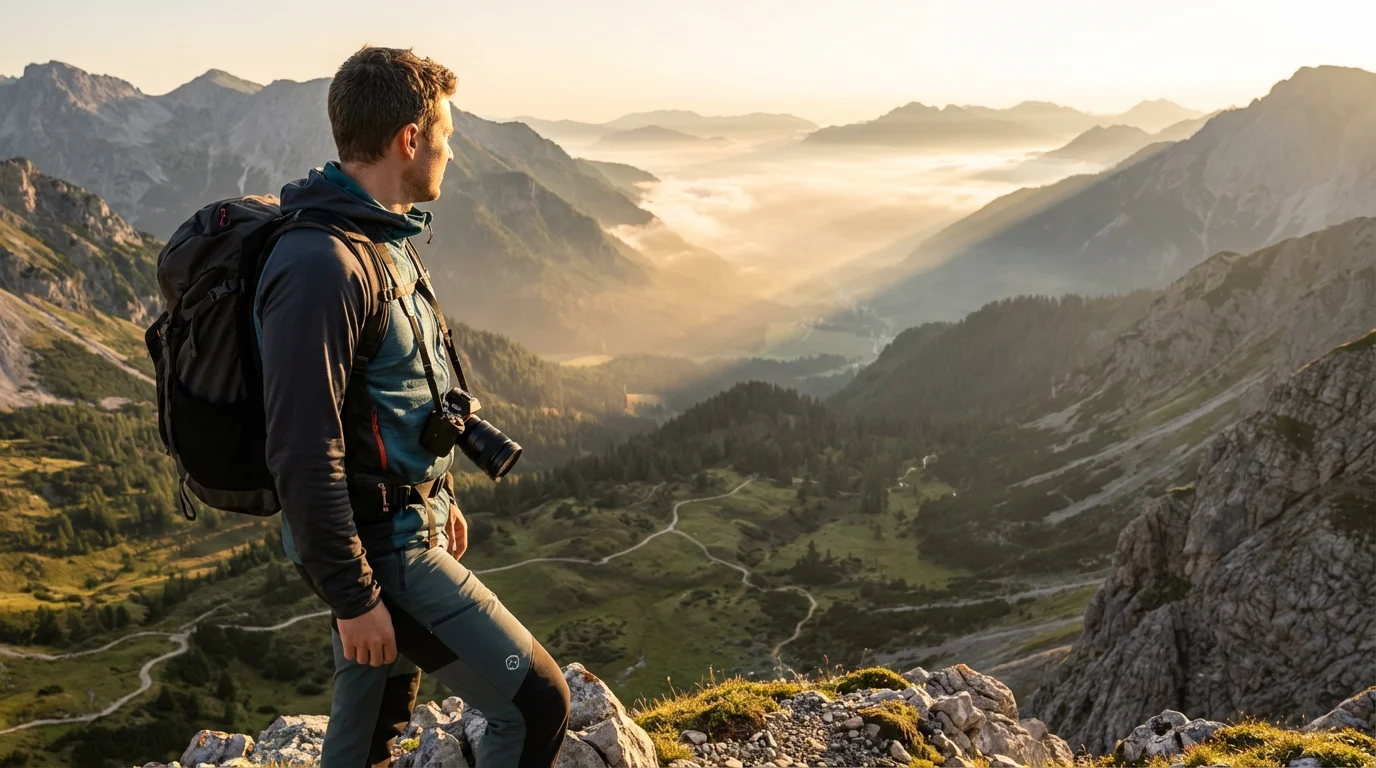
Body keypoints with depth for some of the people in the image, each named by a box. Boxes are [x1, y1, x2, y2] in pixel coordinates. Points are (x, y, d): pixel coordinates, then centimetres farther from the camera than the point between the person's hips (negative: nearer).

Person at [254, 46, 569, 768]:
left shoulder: (382, 237, 9)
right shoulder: (321, 267, -24)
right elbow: (303, 456, -25)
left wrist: (439, 496, 23)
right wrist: (353, 597, -21)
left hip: (406, 514, 10)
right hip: (380, 549, -10)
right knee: (535, 703, -4)